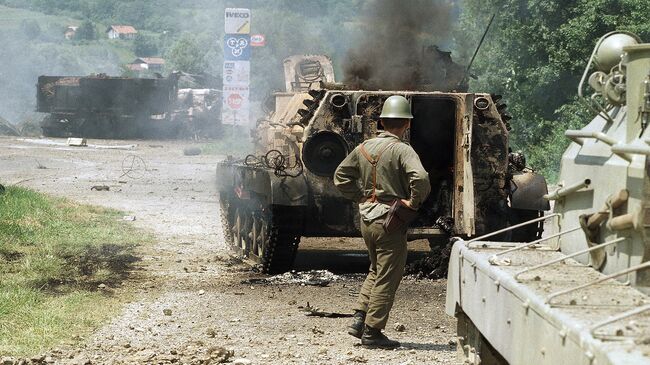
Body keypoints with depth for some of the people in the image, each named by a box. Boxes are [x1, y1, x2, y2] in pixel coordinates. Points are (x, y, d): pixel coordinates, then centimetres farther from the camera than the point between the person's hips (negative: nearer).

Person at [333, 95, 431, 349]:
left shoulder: (364, 148, 7)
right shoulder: (402, 150, -13)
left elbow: (341, 176, 16)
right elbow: (420, 178, -30)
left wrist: (360, 197, 13)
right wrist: (413, 202, -16)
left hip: (366, 219, 7)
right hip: (390, 220, -7)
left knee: (376, 270, 24)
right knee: (387, 278, 2)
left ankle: (359, 319, 17)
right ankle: (372, 332, 3)